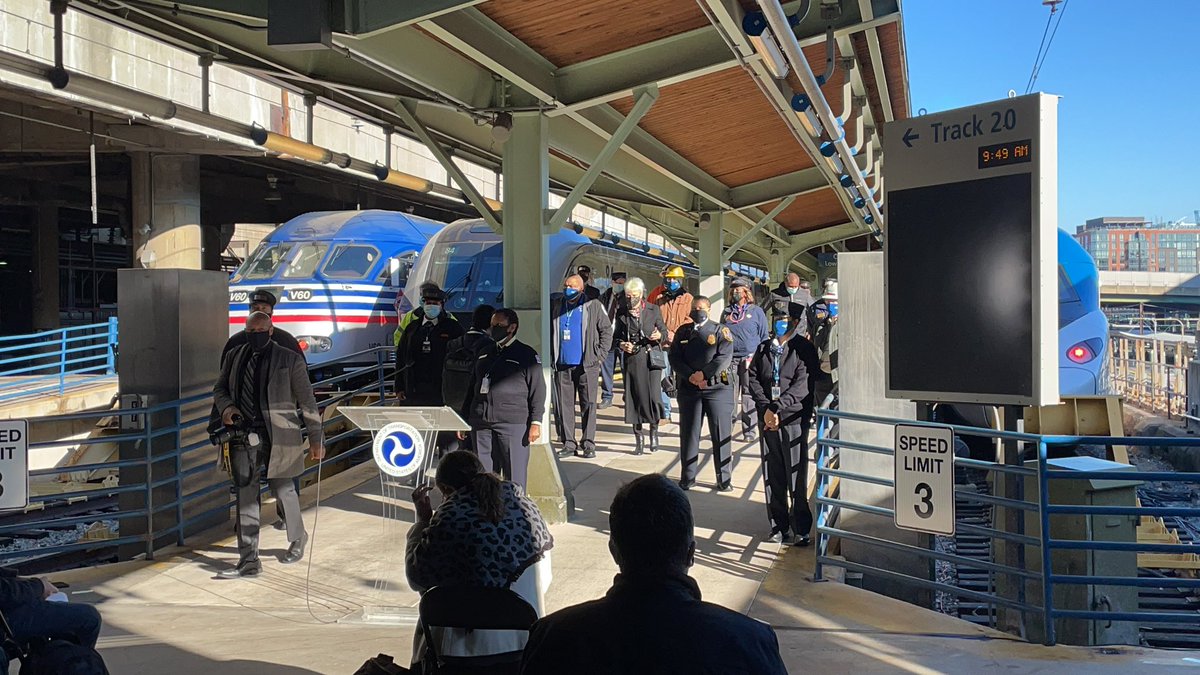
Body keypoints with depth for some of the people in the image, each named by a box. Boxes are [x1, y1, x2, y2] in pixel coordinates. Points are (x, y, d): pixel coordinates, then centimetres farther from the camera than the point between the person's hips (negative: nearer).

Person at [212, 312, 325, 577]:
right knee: (245, 497, 2)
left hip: (277, 436, -3)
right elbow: (219, 389, 20)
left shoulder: (289, 360, -1)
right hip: (243, 436, 3)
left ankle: (297, 538, 35)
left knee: (283, 490, 7)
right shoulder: (234, 357, 10)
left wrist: (316, 438, -1)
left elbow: (307, 401, 1)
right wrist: (226, 406, -3)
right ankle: (248, 560, 7)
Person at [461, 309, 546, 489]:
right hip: (480, 423, 5)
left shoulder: (526, 354, 2)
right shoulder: (485, 354, 19)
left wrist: (535, 422, -10)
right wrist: (464, 418, 18)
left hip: (513, 424, -5)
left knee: (514, 477, -3)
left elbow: (538, 390, -3)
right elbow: (472, 387, 23)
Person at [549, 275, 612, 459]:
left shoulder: (593, 306, 0)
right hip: (562, 366, 3)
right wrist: (551, 355, 7)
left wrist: (600, 353, -2)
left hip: (587, 365, -3)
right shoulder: (556, 305, 8)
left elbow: (606, 329, 4)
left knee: (588, 406, 1)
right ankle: (568, 443, 10)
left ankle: (588, 444, 6)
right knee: (564, 406, 4)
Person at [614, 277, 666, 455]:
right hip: (631, 359, 2)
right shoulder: (622, 314, 7)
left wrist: (659, 335, -13)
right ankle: (638, 436, 15)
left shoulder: (653, 310, 4)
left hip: (651, 357, -1)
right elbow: (617, 337, 14)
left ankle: (654, 429, 13)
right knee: (634, 397, 2)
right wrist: (622, 344, -7)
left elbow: (664, 330, 9)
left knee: (653, 395, -12)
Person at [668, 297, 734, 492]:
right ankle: (687, 477, 17)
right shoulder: (683, 331, 11)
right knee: (688, 433, 7)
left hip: (717, 388, -3)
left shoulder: (721, 331, 3)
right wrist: (691, 376, -11)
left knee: (720, 434, 0)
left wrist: (704, 374, -16)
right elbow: (675, 358, 3)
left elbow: (725, 357, -9)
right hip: (688, 388, 3)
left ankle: (724, 479, 9)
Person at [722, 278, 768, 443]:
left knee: (748, 395, -1)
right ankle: (726, 428, 6)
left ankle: (749, 431, 4)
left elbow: (764, 336, 6)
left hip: (749, 359, -3)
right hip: (730, 359, 3)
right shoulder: (726, 312, 15)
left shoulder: (756, 311, 6)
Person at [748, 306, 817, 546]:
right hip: (767, 419, 4)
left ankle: (801, 530, 6)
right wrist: (765, 409, -8)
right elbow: (753, 378, 6)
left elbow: (802, 385, -11)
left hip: (793, 419, -4)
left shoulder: (804, 348, -1)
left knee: (796, 477, -2)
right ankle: (779, 526, 17)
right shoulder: (763, 348, 14)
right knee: (772, 476, 7)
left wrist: (776, 408, -15)